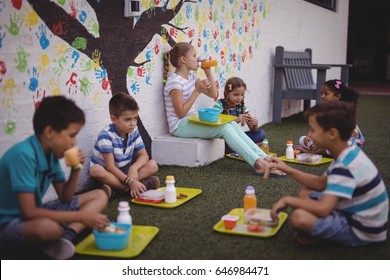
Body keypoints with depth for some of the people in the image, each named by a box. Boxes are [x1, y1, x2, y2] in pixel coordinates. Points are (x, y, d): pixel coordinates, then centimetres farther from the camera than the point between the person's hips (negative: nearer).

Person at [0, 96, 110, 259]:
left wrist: (76, 169, -10)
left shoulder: (51, 153, 0)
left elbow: (65, 198, 9)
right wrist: (82, 217, -26)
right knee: (49, 227, -43)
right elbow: (29, 212, -29)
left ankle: (67, 235, -17)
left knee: (99, 196, 5)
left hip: (35, 213, 9)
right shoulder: (23, 155, -25)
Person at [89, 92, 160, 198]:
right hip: (108, 174, -5)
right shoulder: (106, 135, -23)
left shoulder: (134, 131, -4)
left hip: (125, 172, 5)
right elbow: (110, 167, -26)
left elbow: (144, 156, -3)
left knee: (153, 165, -13)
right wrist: (130, 182, -36)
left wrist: (134, 168, -25)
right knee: (96, 170, -37)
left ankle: (114, 187, -26)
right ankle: (135, 186, -31)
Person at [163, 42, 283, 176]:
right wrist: (197, 91, -20)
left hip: (192, 121, 9)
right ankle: (258, 163, -26)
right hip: (180, 126, -9)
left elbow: (213, 94, 15)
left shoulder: (191, 76, 12)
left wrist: (208, 72, 5)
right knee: (225, 128, -23)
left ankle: (264, 158, -17)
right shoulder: (174, 81, -15)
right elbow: (180, 113, -19)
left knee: (232, 124, -10)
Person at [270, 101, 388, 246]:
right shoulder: (348, 155, 3)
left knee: (299, 217, -29)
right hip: (354, 214, 10)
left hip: (361, 231, -10)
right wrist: (288, 170, 6)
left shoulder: (345, 167, -28)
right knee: (305, 193, 17)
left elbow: (323, 209, -35)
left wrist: (287, 200, -21)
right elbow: (320, 183, 14)